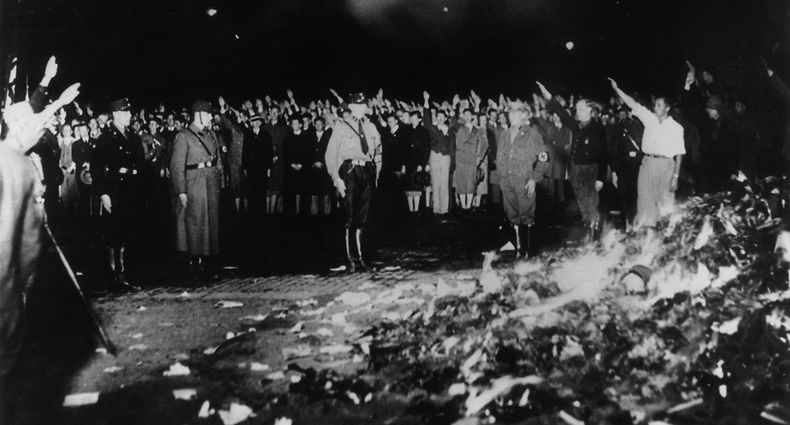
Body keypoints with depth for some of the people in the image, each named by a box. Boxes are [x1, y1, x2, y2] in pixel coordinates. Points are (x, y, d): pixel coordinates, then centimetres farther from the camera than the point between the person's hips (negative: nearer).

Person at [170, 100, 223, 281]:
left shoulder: (211, 135, 14)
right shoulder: (183, 136, -6)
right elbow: (177, 166, -10)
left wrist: (220, 181, 8)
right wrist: (181, 191, -16)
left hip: (212, 185, 6)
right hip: (194, 183, -6)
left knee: (210, 223, 7)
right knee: (195, 224, -4)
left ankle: (203, 261, 16)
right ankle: (193, 263, 3)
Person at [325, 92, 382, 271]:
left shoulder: (371, 127, 14)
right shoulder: (341, 127, 1)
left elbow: (378, 153, 18)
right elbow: (330, 155, -3)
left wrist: (375, 173, 8)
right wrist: (336, 178, -10)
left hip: (367, 172, 4)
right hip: (349, 171, -4)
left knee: (362, 216, 7)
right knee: (349, 216, -6)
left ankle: (359, 255, 14)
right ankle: (349, 256, -2)